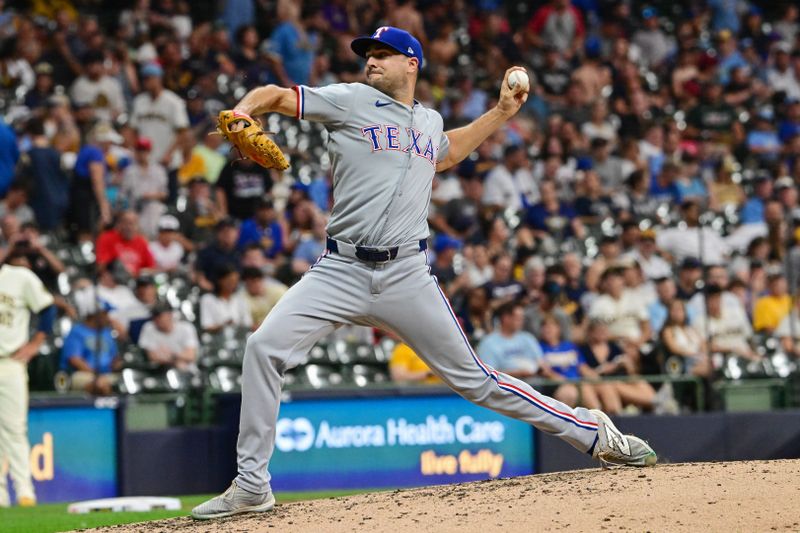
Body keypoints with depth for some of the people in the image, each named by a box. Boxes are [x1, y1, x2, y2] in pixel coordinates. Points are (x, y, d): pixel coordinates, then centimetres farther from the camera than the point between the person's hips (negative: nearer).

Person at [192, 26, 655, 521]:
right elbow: (277, 95, -3)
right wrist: (242, 112, -24)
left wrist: (502, 112, 33)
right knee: (264, 347, -18)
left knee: (475, 380, 3)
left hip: (407, 276, 1)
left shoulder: (430, 121, 16)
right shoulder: (351, 101, 3)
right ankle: (252, 485, -8)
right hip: (342, 272, -1)